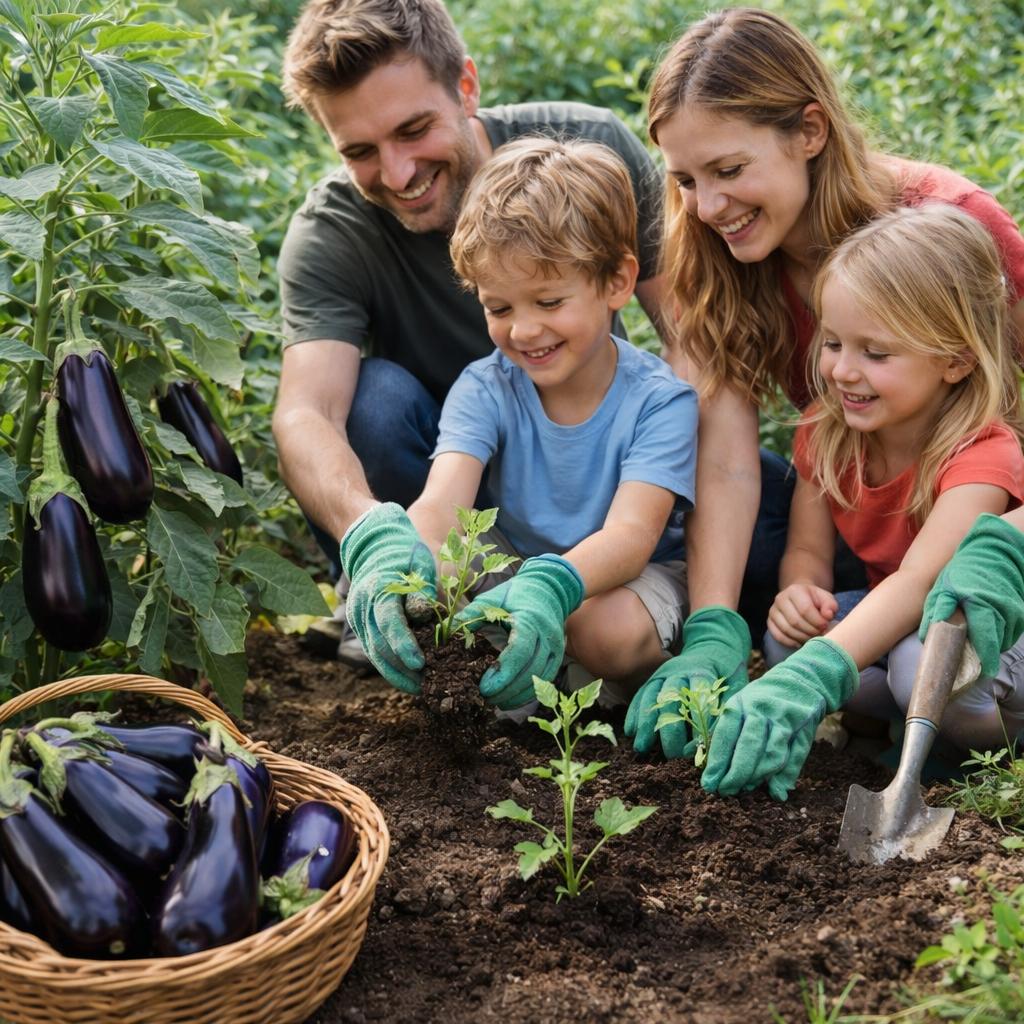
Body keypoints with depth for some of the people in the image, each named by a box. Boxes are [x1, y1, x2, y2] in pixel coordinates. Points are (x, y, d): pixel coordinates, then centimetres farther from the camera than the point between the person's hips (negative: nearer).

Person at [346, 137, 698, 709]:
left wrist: (548, 591, -54)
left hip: (629, 576, -3)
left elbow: (632, 532, -32)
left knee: (611, 632, -37)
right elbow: (440, 505, -27)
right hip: (513, 565, 3)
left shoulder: (660, 399, -19)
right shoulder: (483, 389, -12)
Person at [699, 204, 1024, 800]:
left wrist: (812, 677, -56)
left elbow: (920, 579, -42)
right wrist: (799, 592, -30)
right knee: (786, 638, -22)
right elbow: (808, 549, -2)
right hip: (894, 617, 6)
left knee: (923, 665, -38)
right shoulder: (827, 433, -7)